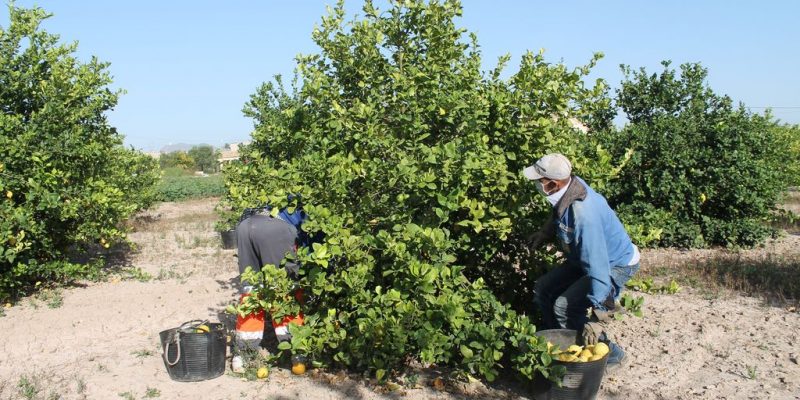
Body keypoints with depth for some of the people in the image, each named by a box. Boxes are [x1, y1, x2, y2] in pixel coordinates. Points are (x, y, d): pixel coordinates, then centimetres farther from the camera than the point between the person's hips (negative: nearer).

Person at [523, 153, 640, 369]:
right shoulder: (570, 184, -12)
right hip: (585, 259, 9)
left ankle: (610, 354, 1)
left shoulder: (583, 215, -39)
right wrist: (545, 232, 12)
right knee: (543, 289, 5)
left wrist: (597, 317, -37)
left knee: (564, 307, -19)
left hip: (616, 265, -9)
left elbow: (597, 265, -39)